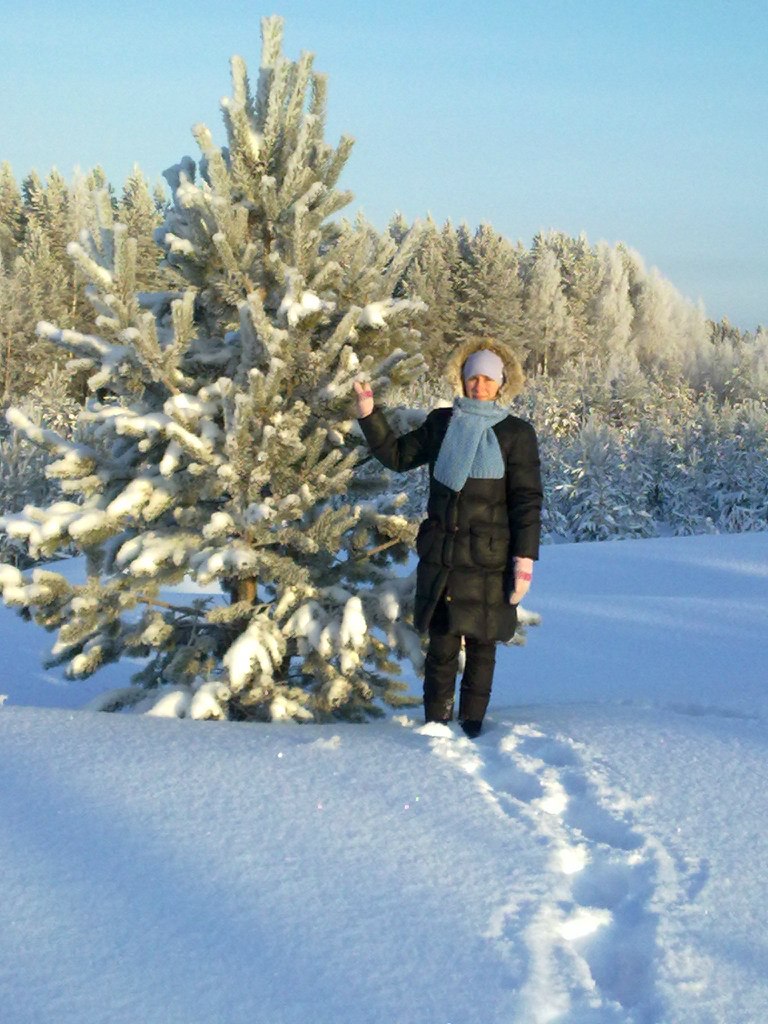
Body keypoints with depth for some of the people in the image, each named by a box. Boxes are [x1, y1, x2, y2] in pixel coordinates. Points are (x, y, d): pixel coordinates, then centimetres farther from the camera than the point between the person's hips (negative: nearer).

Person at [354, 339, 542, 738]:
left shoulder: (517, 434, 1)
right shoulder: (441, 423, 9)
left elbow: (527, 501, -2)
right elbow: (397, 455, 19)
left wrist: (525, 560, -8)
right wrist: (369, 414, 8)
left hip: (490, 560, -2)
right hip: (440, 557, 2)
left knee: (481, 645, 5)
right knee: (442, 646, 1)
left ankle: (471, 726, 14)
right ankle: (436, 727, 8)